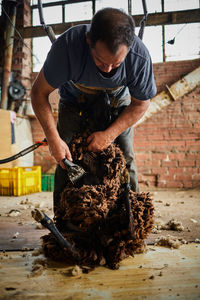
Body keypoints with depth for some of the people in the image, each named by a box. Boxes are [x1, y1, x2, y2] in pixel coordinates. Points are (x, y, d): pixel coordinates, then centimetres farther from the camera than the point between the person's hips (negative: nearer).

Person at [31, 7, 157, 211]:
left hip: (117, 101, 1)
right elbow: (39, 92, -25)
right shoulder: (68, 45, -37)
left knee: (125, 159, -8)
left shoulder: (140, 57, -32)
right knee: (66, 160, -10)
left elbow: (140, 104, -15)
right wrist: (54, 139, -30)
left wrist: (110, 134, -24)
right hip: (74, 100, 0)